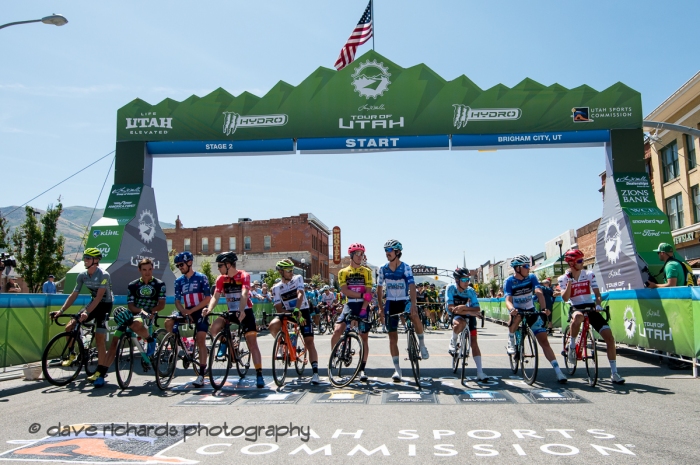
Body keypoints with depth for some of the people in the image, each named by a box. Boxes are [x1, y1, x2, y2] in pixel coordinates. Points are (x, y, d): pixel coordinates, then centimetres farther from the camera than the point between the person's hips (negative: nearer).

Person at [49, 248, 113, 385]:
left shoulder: (104, 275, -22)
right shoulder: (82, 275, -2)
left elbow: (99, 297, -27)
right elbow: (74, 295, 1)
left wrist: (87, 312, -36)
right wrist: (61, 310, -8)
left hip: (105, 305, -6)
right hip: (93, 304, 7)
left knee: (99, 340, -10)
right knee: (69, 327, -6)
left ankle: (100, 372, -3)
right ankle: (71, 354, 18)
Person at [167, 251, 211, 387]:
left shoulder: (201, 278, -7)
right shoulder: (179, 281, 7)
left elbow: (207, 299, -11)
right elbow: (177, 301, 5)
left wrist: (191, 310, -18)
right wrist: (184, 312, -15)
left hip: (200, 311, -5)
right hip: (187, 311, 5)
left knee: (200, 340, -13)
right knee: (168, 322, -22)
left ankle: (201, 374, -9)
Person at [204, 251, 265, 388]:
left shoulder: (244, 276, -13)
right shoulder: (221, 279, 0)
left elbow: (244, 294, -28)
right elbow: (215, 296, -9)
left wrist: (241, 311, -44)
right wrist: (209, 309, -30)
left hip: (245, 312, -4)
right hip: (231, 312, 4)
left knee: (252, 343, -11)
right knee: (214, 328, -23)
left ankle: (259, 375, -7)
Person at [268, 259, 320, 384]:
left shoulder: (298, 278, -5)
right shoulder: (276, 288, -1)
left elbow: (300, 295, -20)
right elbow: (279, 309, -6)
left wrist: (296, 310, -37)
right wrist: (293, 314, -24)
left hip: (303, 312, -2)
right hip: (288, 313, 2)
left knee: (309, 342, -14)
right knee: (273, 325, -27)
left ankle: (315, 372, -16)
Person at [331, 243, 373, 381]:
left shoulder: (366, 271, 4)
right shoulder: (343, 272, 5)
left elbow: (368, 292, -4)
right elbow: (344, 291, -7)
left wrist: (363, 309, -17)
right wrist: (362, 294, -17)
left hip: (363, 306, 0)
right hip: (350, 305, 0)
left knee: (364, 337, 1)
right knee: (337, 331, -17)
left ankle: (362, 369, 10)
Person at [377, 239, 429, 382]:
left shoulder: (406, 268, -12)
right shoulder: (383, 269, -1)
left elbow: (412, 286, -23)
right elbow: (379, 288, 9)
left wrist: (413, 304, -37)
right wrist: (380, 307, 4)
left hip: (405, 301, -3)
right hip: (390, 303, 3)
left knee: (415, 315, -36)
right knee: (393, 336, 2)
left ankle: (422, 345, -14)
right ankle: (397, 369, 10)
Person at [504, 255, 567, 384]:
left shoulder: (532, 278, -10)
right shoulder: (509, 281, -15)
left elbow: (539, 293, -24)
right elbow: (508, 299, -27)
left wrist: (544, 308, -42)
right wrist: (512, 309, -50)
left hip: (531, 311, 2)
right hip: (517, 311, -1)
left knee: (544, 340, -8)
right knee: (516, 316, -38)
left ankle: (558, 372, -8)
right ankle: (511, 342, -13)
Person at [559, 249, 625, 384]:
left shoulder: (589, 274, 2)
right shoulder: (563, 278, -2)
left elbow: (597, 293, -1)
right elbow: (565, 298, -12)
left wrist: (598, 304, -21)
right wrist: (570, 282, -21)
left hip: (590, 307, 3)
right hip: (575, 308, -3)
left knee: (609, 337, -11)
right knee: (578, 317, -42)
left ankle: (614, 373, 1)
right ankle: (572, 346, -18)